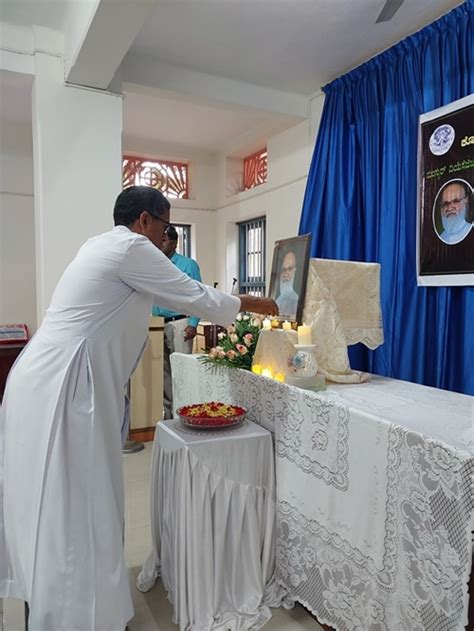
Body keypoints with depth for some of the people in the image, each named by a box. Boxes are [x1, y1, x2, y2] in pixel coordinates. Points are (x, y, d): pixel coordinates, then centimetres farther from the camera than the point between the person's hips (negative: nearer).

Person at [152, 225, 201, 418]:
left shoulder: (188, 264, -2)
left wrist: (193, 324, -13)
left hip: (179, 324, -5)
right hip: (157, 324, 5)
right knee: (162, 369, 9)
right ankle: (166, 410, 21)